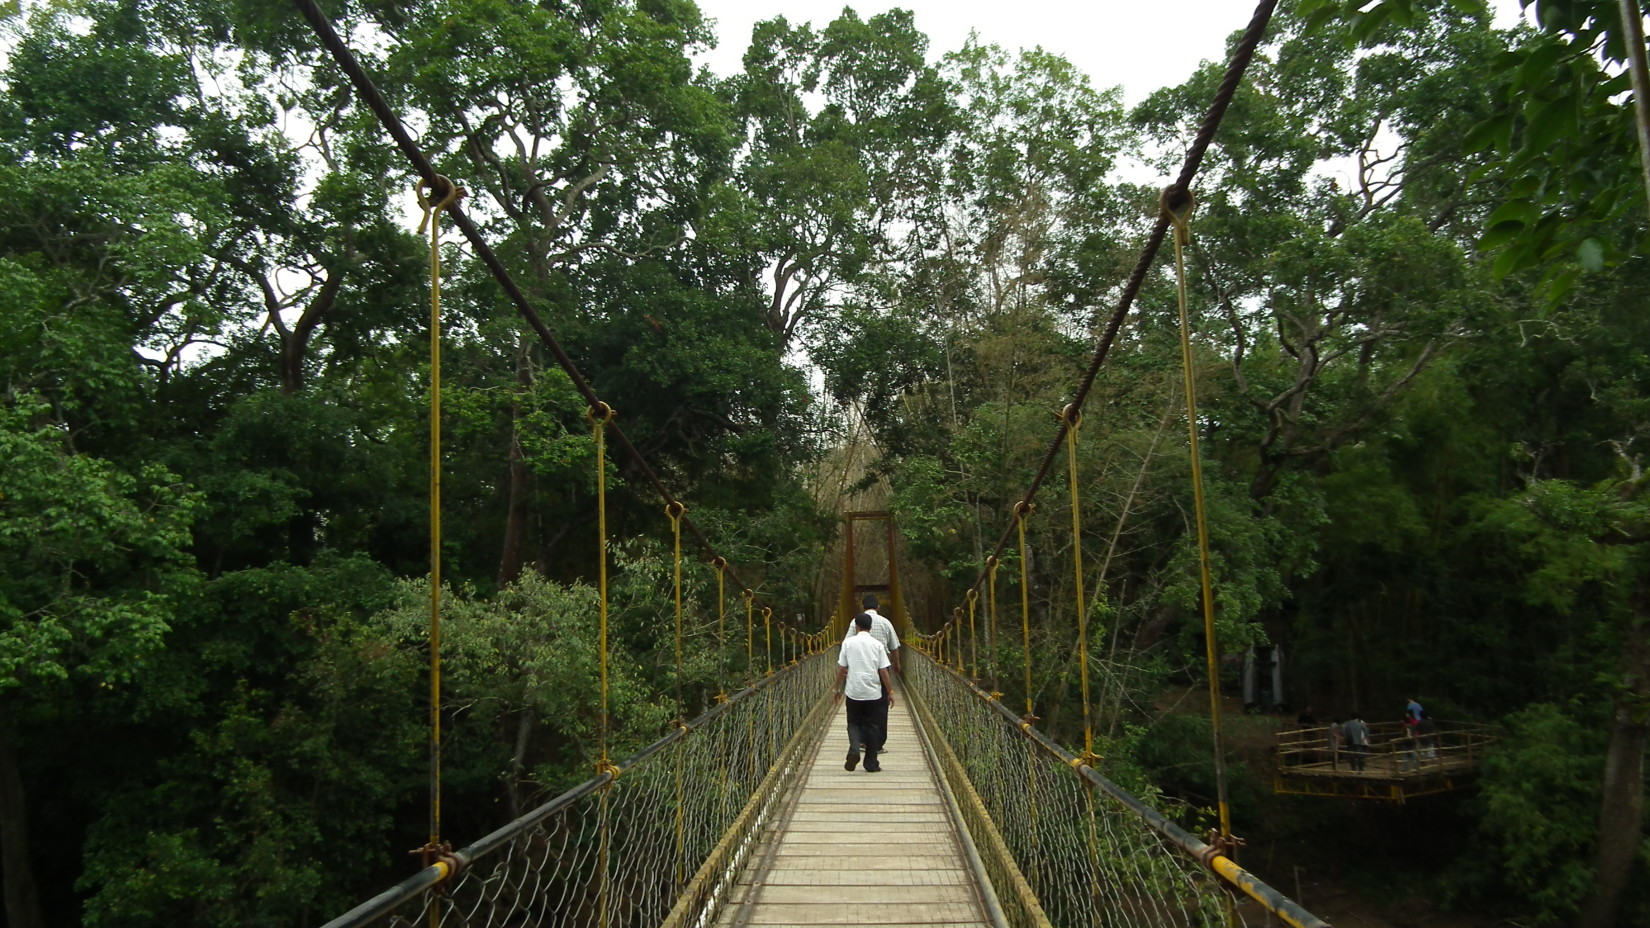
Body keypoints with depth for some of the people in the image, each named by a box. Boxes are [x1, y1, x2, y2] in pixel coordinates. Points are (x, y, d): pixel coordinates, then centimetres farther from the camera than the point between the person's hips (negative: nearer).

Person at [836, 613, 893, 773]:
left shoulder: (848, 643, -2)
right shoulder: (877, 644, -1)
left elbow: (841, 669, 0)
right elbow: (883, 671, -1)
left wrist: (838, 688, 13)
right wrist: (890, 692, 8)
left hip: (853, 692, 0)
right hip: (873, 692, 0)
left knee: (853, 723, 13)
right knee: (872, 726, 10)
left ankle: (854, 749, -13)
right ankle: (871, 764, 12)